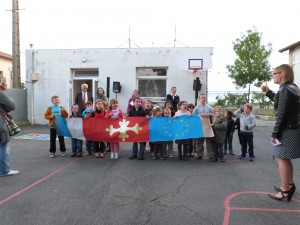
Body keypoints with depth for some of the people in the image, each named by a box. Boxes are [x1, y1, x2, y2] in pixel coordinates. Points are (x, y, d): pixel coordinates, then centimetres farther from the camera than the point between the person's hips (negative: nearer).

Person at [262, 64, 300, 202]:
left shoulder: (285, 90, -18)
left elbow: (282, 115, -21)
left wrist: (275, 133, -17)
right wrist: (268, 92, 25)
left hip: (287, 130, -10)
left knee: (282, 159, -2)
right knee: (286, 158, 19)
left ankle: (285, 192, 6)